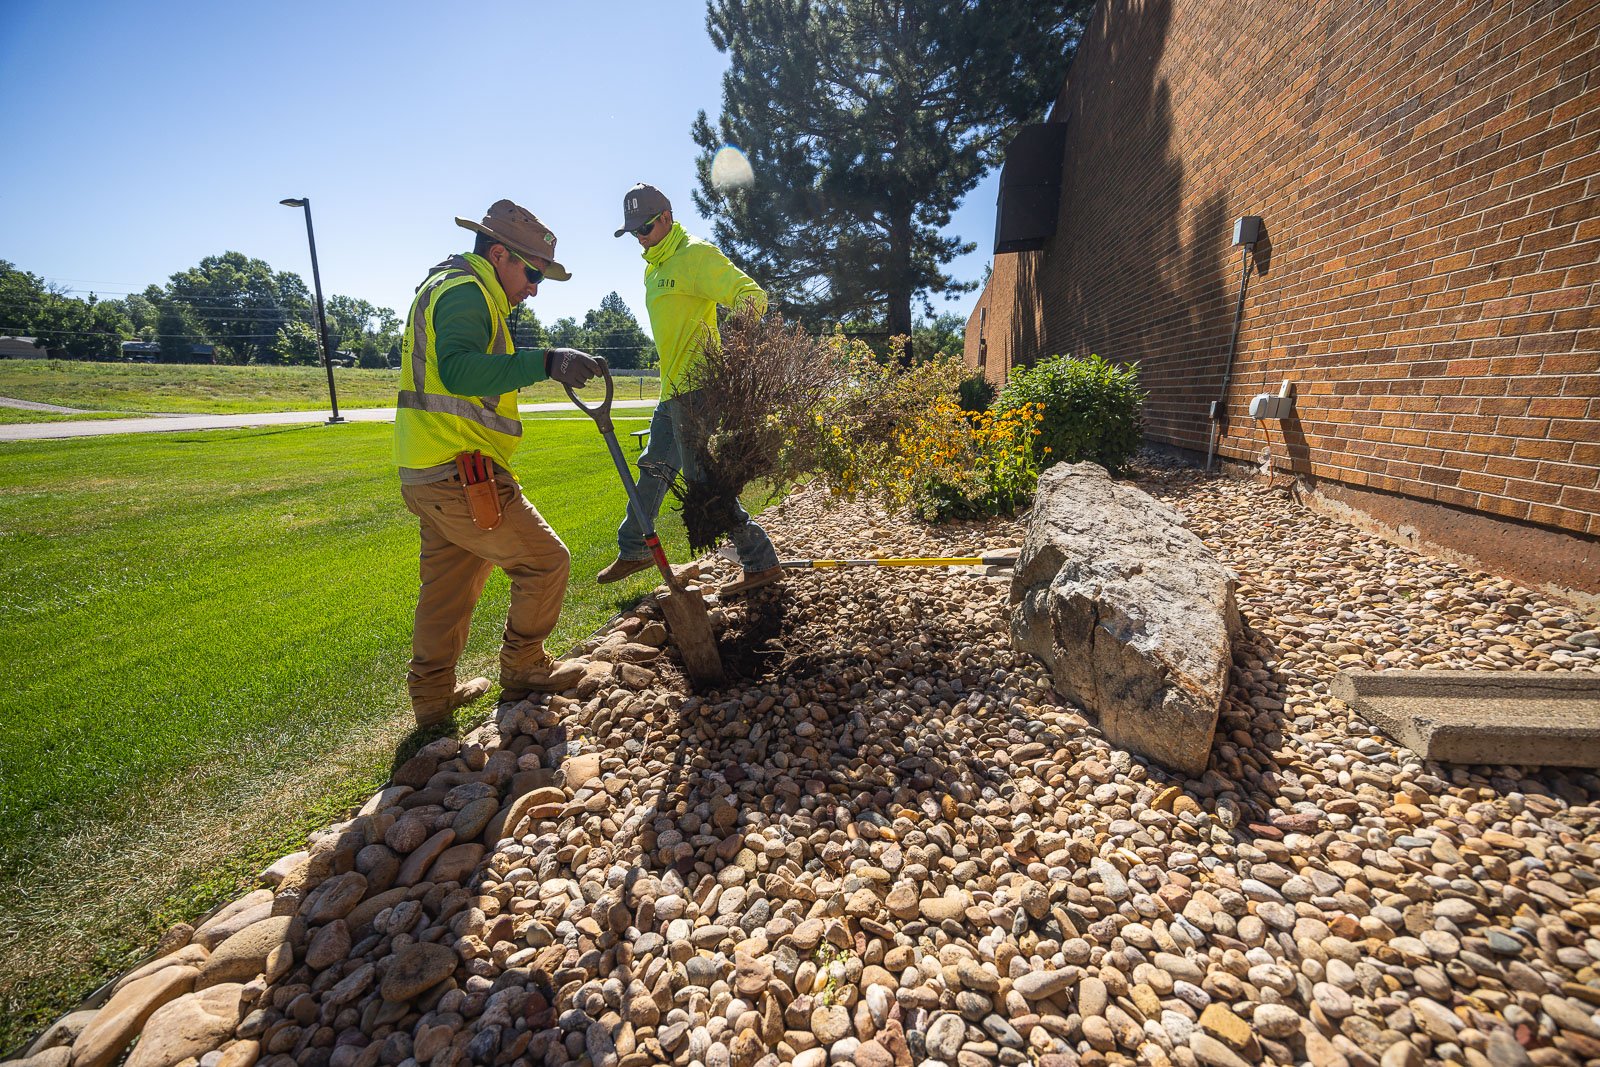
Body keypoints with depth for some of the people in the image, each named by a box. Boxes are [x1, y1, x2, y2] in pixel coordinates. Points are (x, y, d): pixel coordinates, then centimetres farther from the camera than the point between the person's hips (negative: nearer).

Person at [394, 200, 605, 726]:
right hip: (460, 476, -11)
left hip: (427, 475, 11)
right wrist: (546, 361, -39)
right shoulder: (465, 290, -12)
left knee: (448, 585, 18)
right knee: (546, 562, -1)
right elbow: (458, 369, -31)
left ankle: (433, 694, 29)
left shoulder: (450, 287, 22)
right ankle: (523, 670, 14)